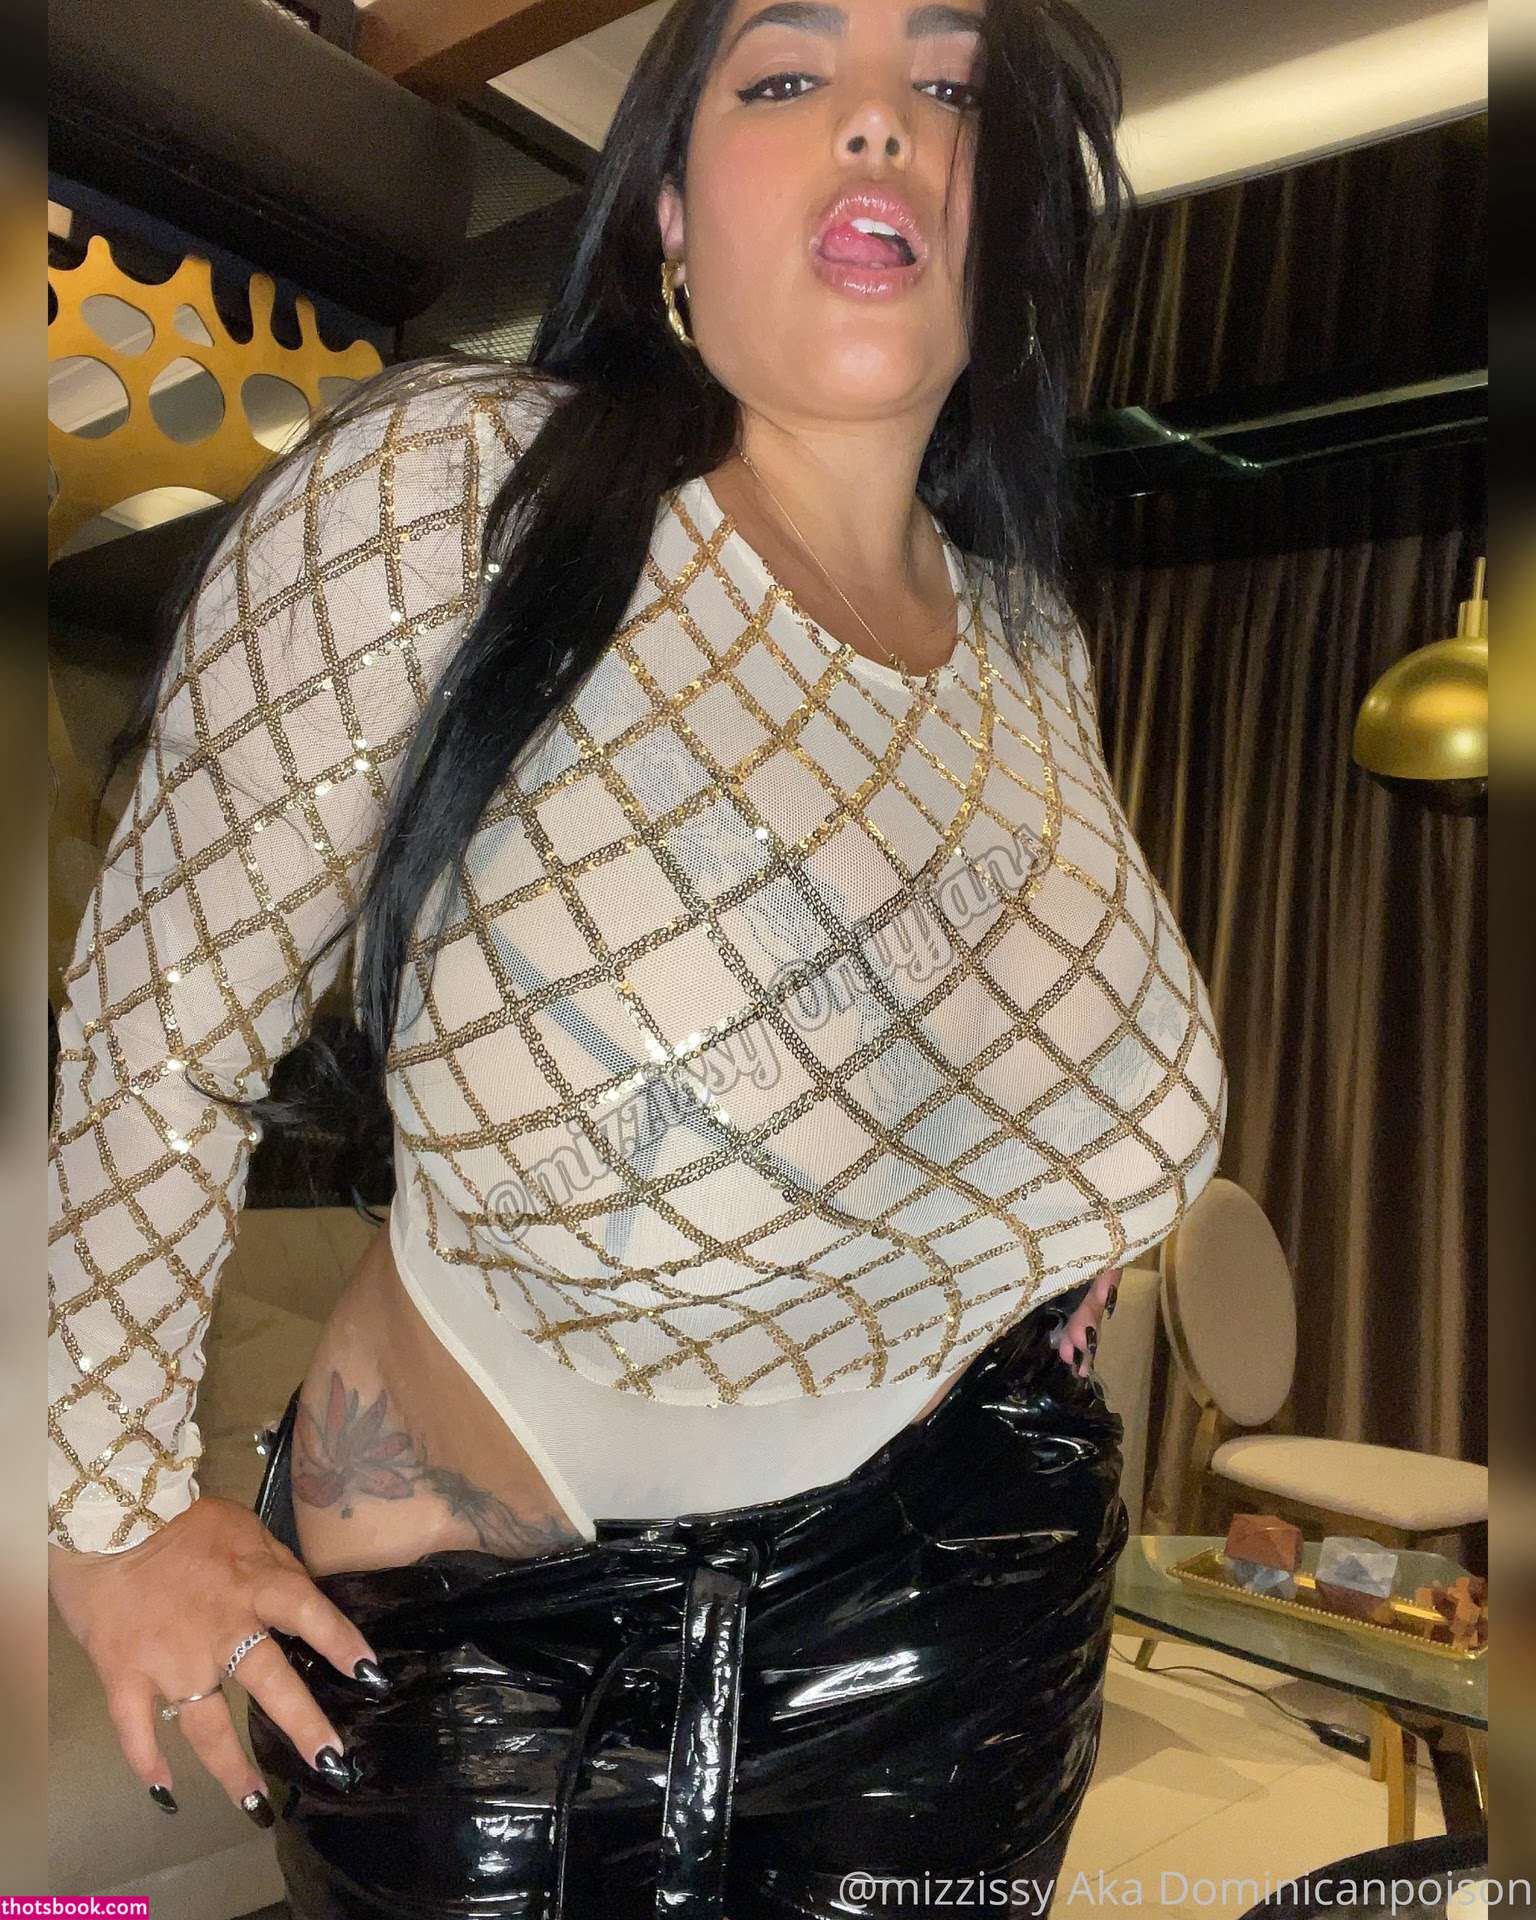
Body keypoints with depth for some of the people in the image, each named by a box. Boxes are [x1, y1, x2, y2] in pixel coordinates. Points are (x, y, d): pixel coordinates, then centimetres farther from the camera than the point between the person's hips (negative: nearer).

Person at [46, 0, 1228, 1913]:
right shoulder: (435, 492, -23)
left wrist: (1061, 1184, 4)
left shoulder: (1027, 641, -4)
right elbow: (154, 1028, -17)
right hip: (485, 1603, -4)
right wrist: (117, 1502, -10)